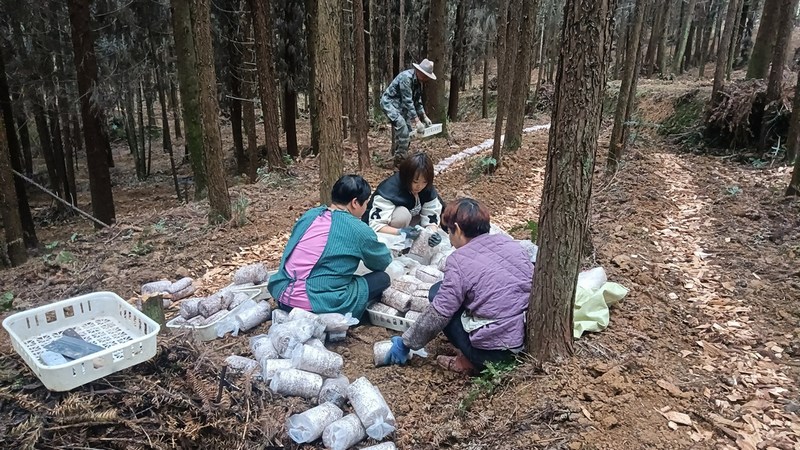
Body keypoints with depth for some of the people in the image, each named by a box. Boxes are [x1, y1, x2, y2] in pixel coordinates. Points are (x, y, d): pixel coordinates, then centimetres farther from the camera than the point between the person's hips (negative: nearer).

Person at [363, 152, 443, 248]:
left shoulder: (428, 189, -15)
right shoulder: (389, 190, -32)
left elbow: (431, 216, -14)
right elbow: (376, 225, -36)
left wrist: (433, 233, -35)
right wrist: (400, 232, -49)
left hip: (407, 226, 6)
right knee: (403, 215, -35)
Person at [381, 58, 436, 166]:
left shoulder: (418, 81, 1)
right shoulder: (406, 77, -27)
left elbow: (417, 101, 12)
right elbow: (408, 101, -30)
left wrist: (424, 117, 6)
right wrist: (417, 121, -31)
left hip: (400, 104, 10)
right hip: (389, 102, -10)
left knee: (408, 129, 10)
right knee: (403, 130, -22)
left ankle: (396, 154, 23)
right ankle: (400, 160, -15)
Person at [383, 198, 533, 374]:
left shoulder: (460, 260, -12)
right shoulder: (508, 241, 5)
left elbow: (437, 314, -11)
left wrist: (406, 342, 4)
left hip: (495, 350, -7)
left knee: (438, 293, 7)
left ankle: (471, 361, 5)